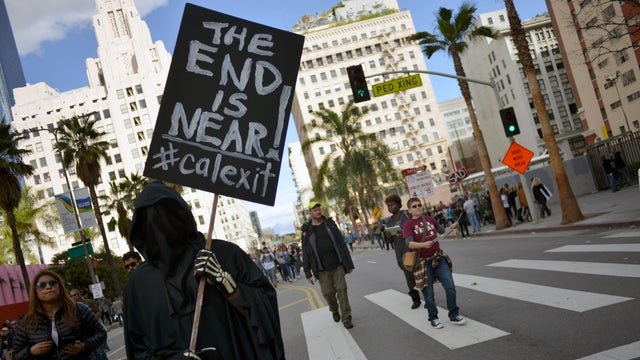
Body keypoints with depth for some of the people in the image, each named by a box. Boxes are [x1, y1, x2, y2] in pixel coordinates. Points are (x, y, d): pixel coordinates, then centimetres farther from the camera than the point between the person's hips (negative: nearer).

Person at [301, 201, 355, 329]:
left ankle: (346, 318, 4)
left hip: (337, 265, 1)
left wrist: (348, 264, 3)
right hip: (322, 269, -1)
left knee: (342, 289, -5)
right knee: (328, 292, -1)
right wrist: (307, 273, 0)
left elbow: (342, 244, 6)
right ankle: (335, 311, 29)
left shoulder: (330, 224, 6)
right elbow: (305, 253, 2)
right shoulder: (307, 230, 2)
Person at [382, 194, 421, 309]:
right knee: (409, 277, 1)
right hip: (401, 253, 4)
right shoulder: (388, 221, 12)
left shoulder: (407, 214, -2)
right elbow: (391, 239, 18)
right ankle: (415, 299, 16)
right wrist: (388, 236, -5)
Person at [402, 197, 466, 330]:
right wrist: (424, 244, -38)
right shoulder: (408, 225, -8)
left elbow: (441, 230, 25)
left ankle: (454, 315, 18)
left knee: (450, 287, 0)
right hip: (423, 262, -4)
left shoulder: (429, 219, 7)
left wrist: (451, 227, 7)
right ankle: (433, 319, 24)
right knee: (428, 293, 5)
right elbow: (409, 243, -22)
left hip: (439, 257, 4)